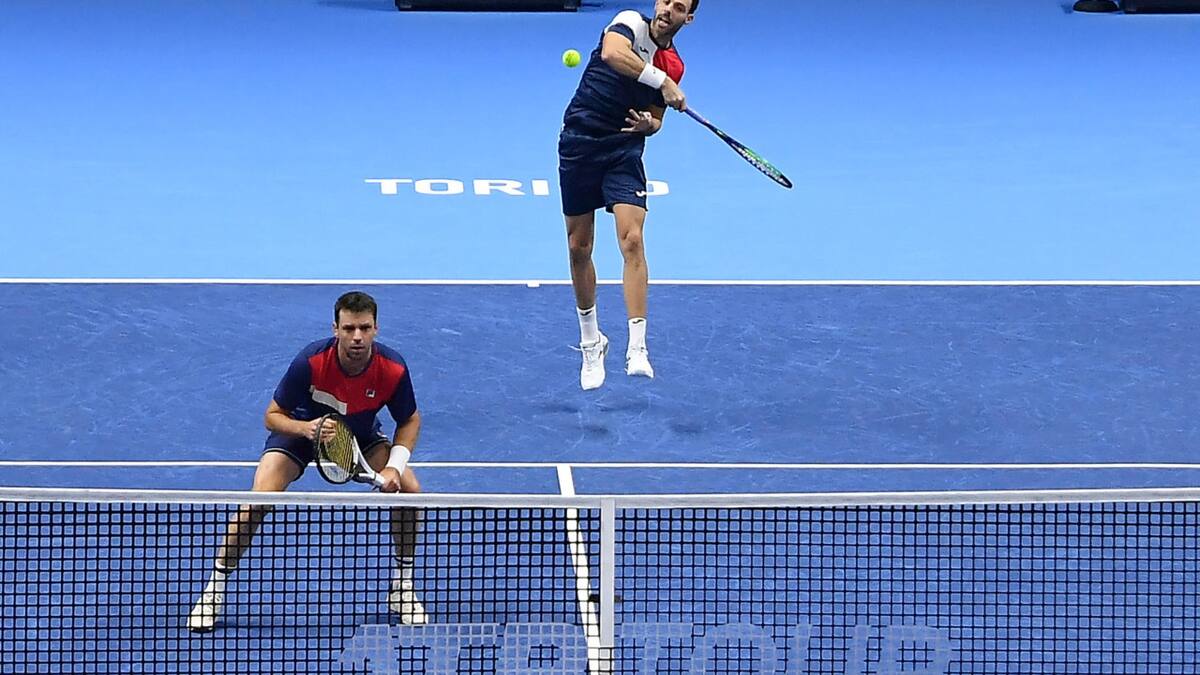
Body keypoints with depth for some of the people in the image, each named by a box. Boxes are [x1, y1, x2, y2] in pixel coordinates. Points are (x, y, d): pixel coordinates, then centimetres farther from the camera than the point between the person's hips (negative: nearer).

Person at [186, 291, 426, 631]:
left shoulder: (393, 369, -28)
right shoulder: (310, 361, -34)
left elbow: (410, 421, -9)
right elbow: (272, 417, -22)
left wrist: (394, 466, -25)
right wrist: (306, 427, -43)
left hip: (361, 435, 2)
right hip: (300, 428, -2)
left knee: (409, 488, -18)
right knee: (259, 500, -22)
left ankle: (402, 587, 3)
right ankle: (215, 589, -4)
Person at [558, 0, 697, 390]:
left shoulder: (674, 66, 6)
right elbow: (612, 54, -29)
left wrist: (649, 123, -7)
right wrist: (660, 81, -32)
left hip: (625, 150, 2)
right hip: (579, 143, -1)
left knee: (632, 240, -18)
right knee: (579, 249, 7)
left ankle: (636, 350, -21)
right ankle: (591, 344, 25)